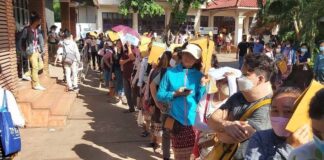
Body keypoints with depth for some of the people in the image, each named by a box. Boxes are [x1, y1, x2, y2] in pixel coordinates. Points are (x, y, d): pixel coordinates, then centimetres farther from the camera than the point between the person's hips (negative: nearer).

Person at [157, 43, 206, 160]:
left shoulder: (199, 76, 5)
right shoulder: (170, 73, 2)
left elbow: (201, 100, 0)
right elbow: (159, 95, 1)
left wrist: (203, 85, -12)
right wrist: (175, 94, -12)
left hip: (194, 122, 0)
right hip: (177, 121, 0)